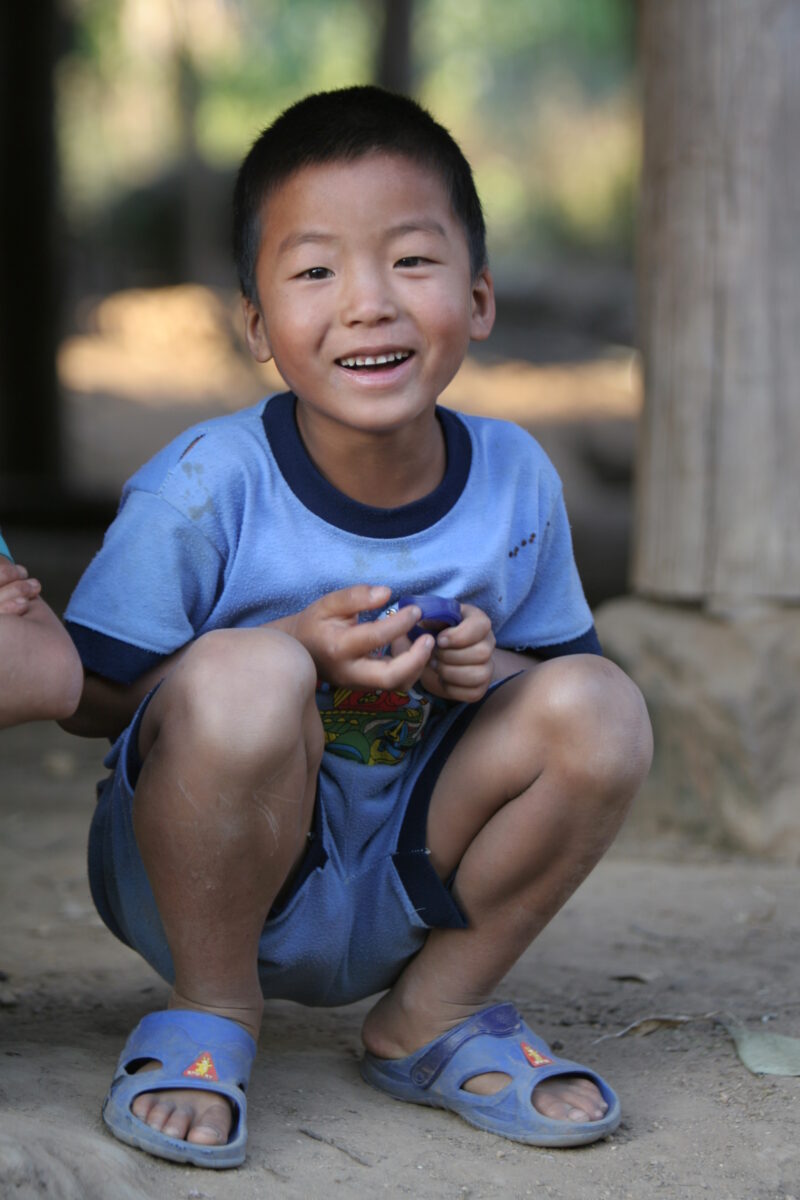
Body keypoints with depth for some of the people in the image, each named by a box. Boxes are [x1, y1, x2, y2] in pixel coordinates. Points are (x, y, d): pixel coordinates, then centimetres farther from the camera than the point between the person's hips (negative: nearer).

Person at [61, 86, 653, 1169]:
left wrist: (491, 668, -16)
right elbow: (88, 695, -16)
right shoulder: (207, 486, -18)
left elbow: (557, 663, 9)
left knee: (600, 710, -16)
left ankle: (433, 1018, 4)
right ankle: (211, 1017, -9)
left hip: (395, 897, 4)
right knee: (245, 674, -34)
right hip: (205, 874, -4)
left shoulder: (515, 480, -6)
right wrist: (306, 652, -28)